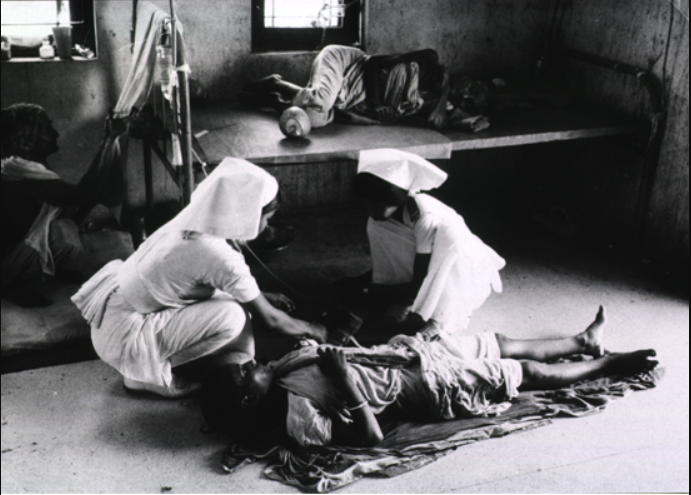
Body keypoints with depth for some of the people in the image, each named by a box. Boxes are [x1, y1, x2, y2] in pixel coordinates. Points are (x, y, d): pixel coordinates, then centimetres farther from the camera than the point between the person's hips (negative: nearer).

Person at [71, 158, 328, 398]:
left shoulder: (197, 222, -2)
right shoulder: (221, 257, -26)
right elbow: (271, 320, -13)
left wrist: (261, 296, 22)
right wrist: (311, 329, 5)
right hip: (121, 337, -9)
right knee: (232, 316, -19)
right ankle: (148, 372, -3)